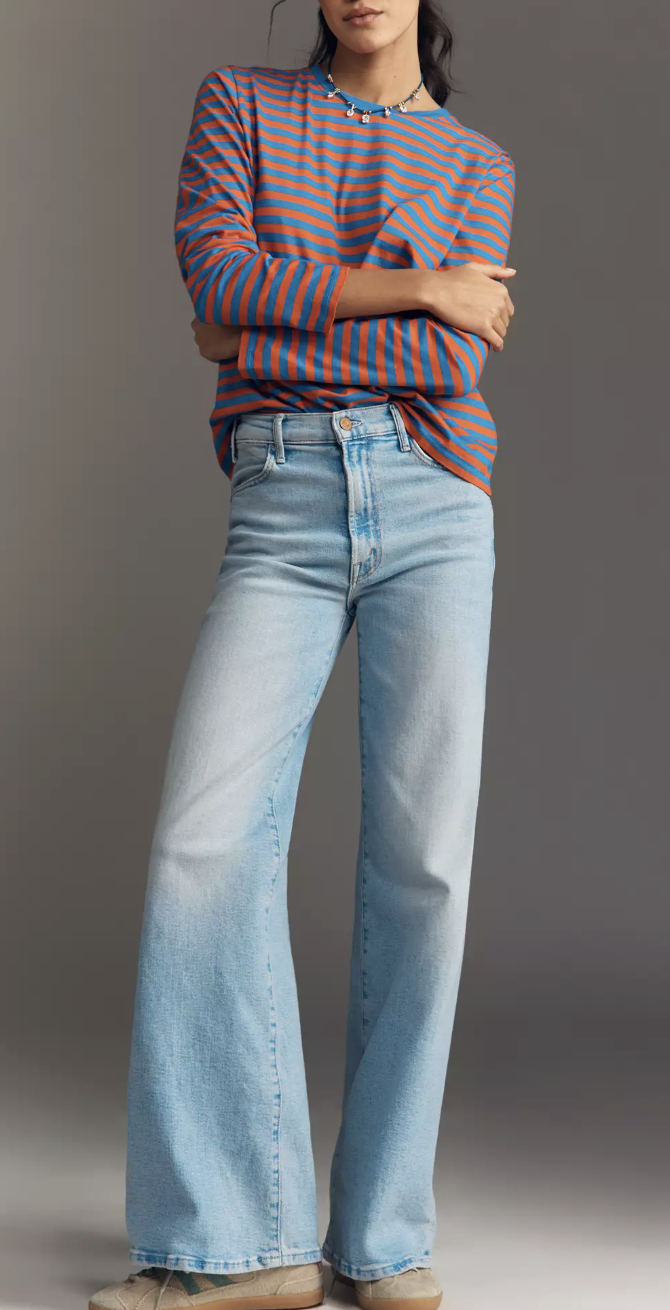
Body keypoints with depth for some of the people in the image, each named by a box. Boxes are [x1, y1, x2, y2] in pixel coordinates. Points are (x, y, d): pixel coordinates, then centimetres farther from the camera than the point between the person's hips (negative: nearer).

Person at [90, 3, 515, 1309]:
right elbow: (215, 277, -3)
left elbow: (447, 355, -1)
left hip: (432, 503, 1)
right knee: (207, 840, -15)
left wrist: (266, 326, 1)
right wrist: (416, 290, -3)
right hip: (282, 510, 0)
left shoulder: (478, 164, 16)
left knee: (422, 859, -7)